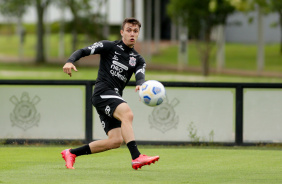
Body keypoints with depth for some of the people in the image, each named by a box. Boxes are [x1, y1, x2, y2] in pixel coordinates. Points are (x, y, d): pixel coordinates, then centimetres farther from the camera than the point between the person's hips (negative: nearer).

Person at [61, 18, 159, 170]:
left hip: (115, 97, 6)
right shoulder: (109, 46, 6)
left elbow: (140, 76, -3)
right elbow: (84, 51, 0)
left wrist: (140, 85, -28)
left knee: (115, 141, -4)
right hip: (103, 92, -6)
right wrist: (70, 61, -21)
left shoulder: (138, 60, 17)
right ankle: (136, 158, -43)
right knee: (127, 114, -32)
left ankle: (71, 153, 10)